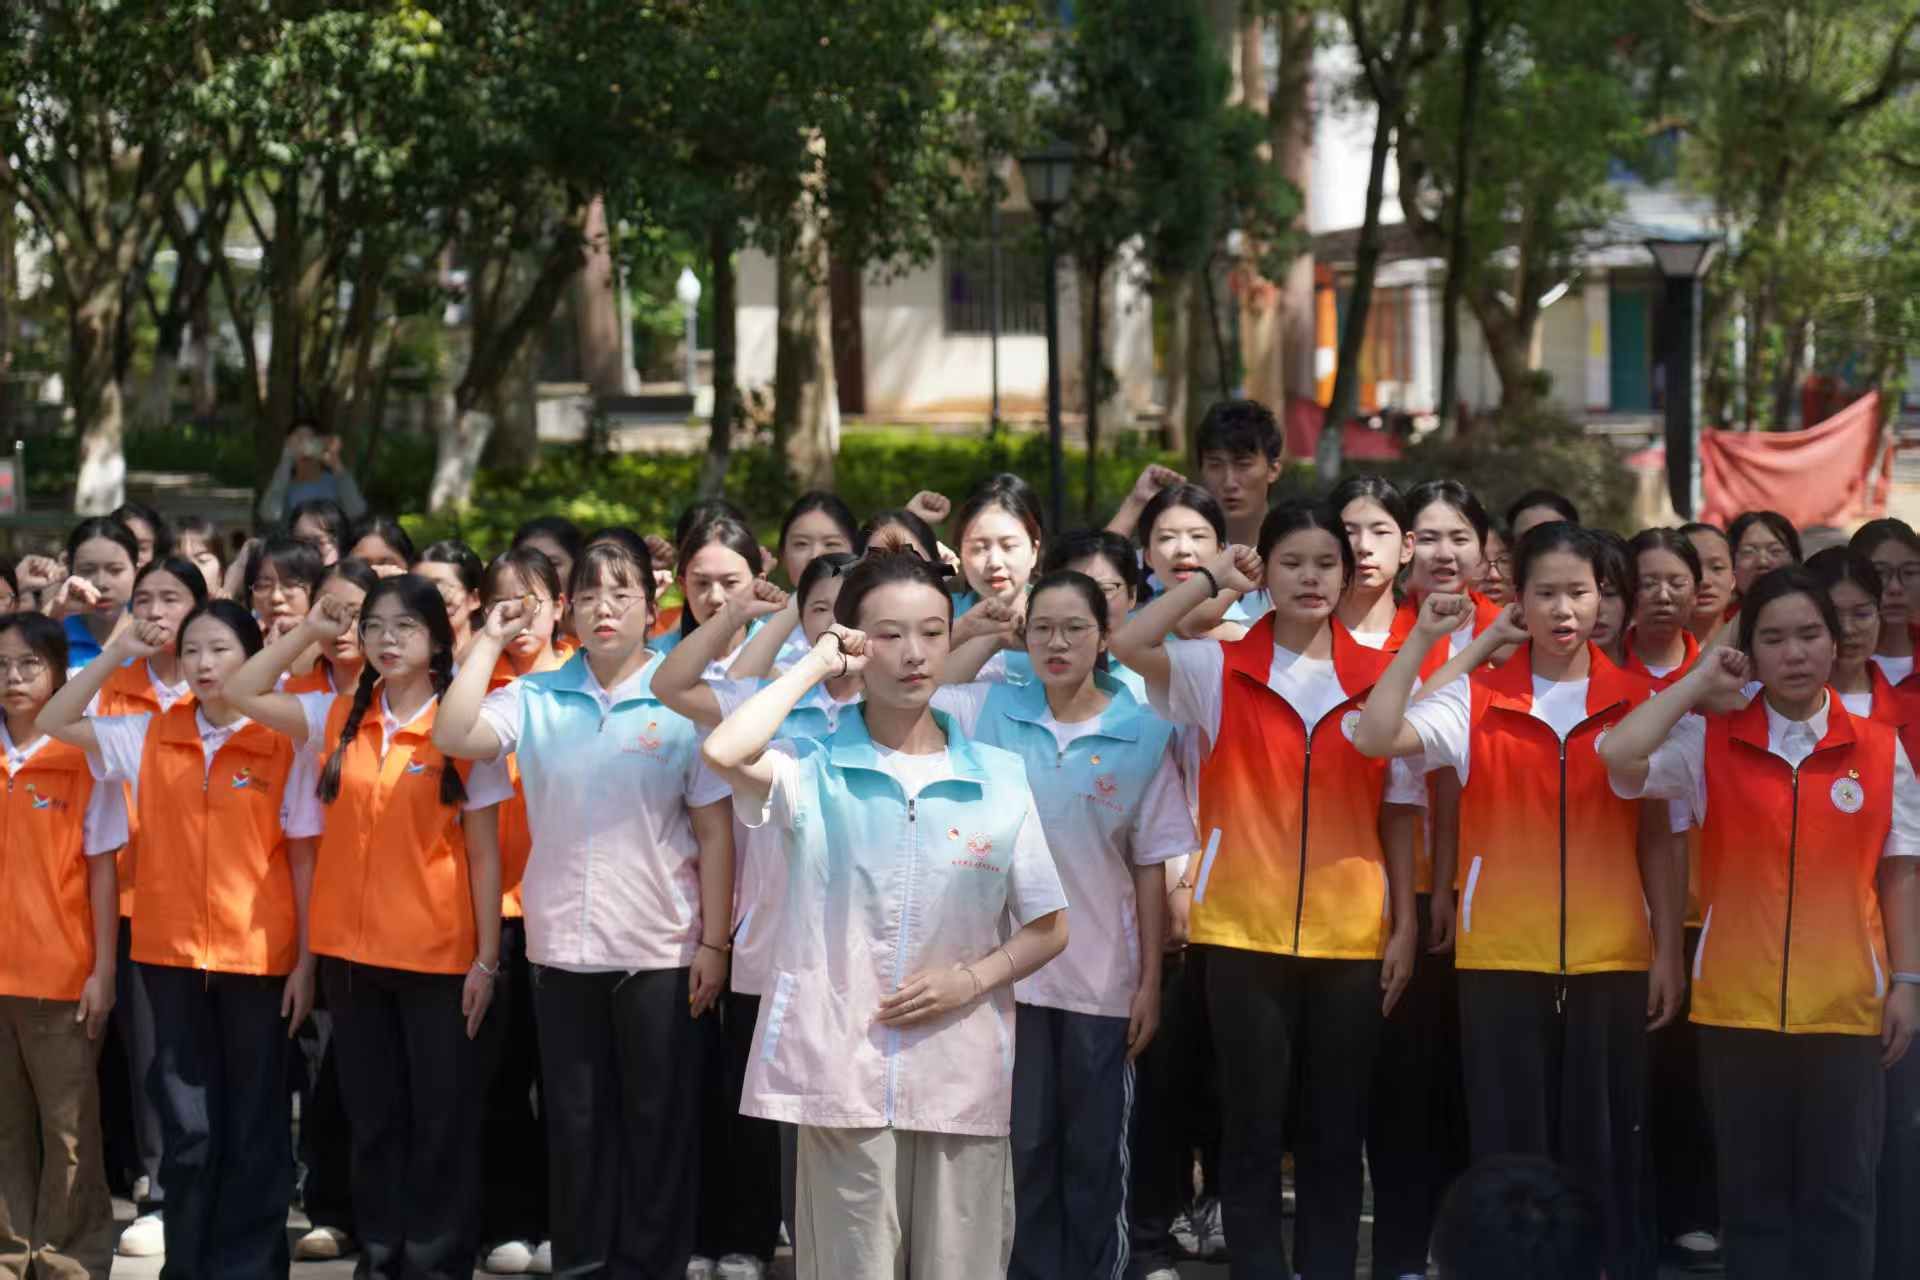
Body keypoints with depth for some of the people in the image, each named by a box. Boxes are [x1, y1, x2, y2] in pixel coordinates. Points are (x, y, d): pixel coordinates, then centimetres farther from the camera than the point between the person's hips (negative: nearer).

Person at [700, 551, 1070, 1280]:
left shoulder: (999, 777, 4)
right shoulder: (814, 769, -1)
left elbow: (1048, 930, 10)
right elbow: (723, 753, -24)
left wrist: (972, 979, -8)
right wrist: (814, 666, -11)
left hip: (963, 1079, 2)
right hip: (842, 1073, -2)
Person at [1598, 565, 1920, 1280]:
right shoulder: (1710, 743, 0)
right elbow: (1619, 757, -16)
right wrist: (1700, 684, -5)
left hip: (1847, 1006, 0)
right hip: (1738, 1006, 0)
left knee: (1839, 1194, 5)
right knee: (1753, 1193, 9)